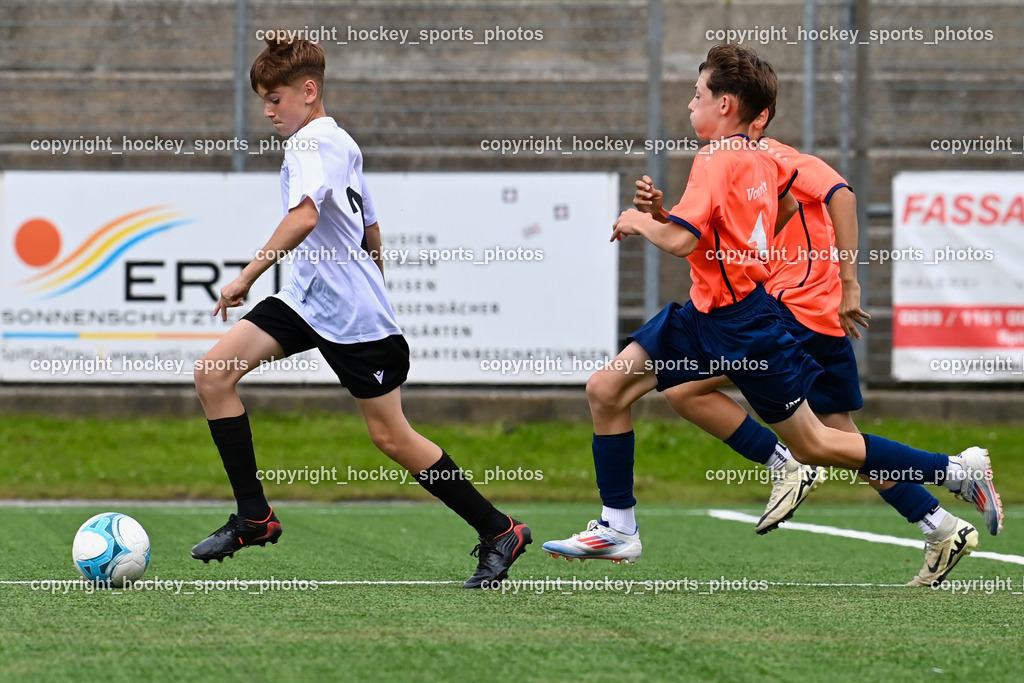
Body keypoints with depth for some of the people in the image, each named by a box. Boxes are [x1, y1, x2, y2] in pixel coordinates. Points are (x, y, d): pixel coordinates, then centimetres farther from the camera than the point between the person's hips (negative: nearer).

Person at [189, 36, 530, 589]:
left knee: (391, 437, -1)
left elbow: (304, 217, -34)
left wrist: (245, 278, -32)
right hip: (306, 299, 10)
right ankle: (254, 517, -1)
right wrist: (375, 289, 33)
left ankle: (498, 530, 12)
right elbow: (371, 234, 24)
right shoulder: (340, 143, 15)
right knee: (213, 375, -4)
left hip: (354, 316, -10)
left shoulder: (313, 143, -16)